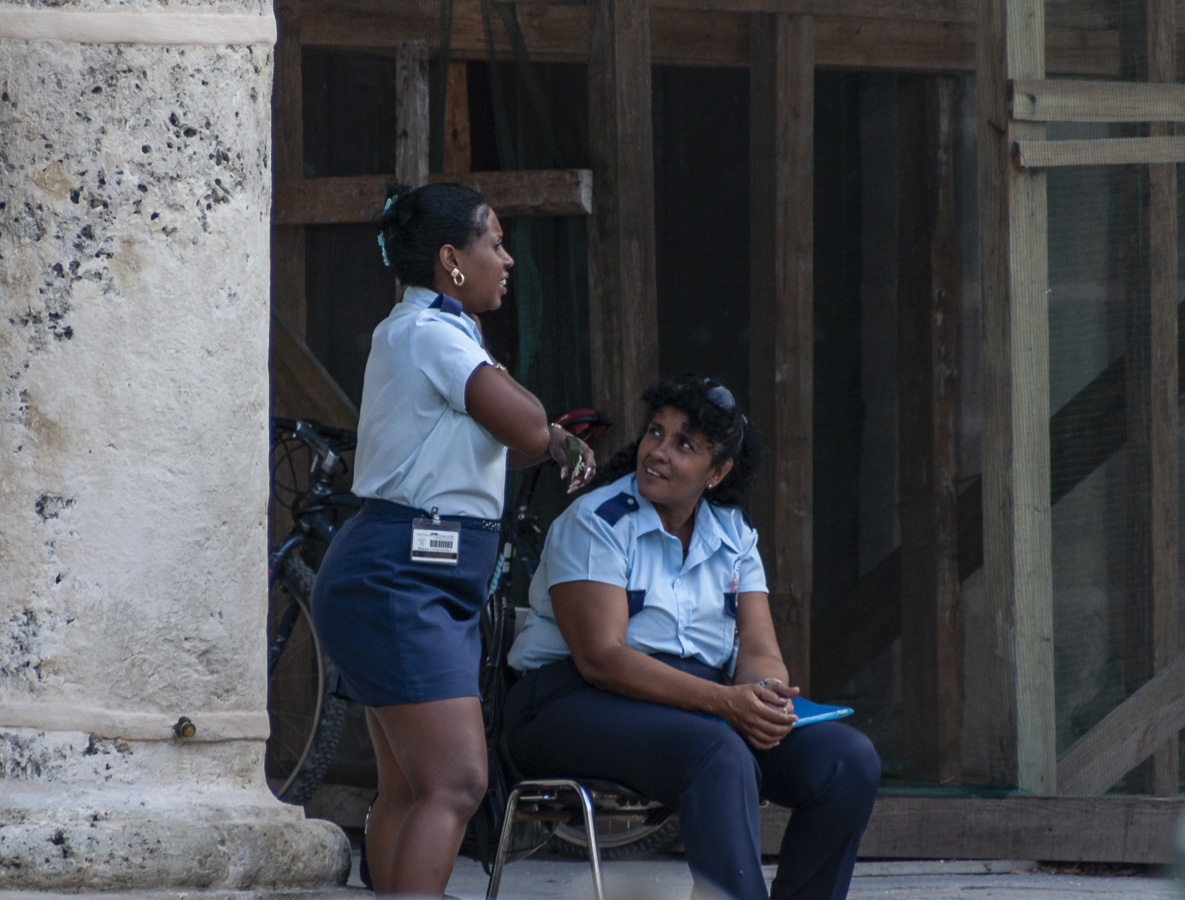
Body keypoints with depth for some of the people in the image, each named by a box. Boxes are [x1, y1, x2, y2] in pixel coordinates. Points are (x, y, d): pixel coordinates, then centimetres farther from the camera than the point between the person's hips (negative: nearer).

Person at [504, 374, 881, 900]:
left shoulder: (732, 536, 13)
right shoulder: (594, 522, -6)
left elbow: (759, 651, 6)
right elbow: (600, 657, -17)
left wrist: (767, 698, -21)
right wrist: (724, 700, -27)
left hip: (703, 706, 7)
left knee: (850, 760, -15)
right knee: (721, 758, -37)